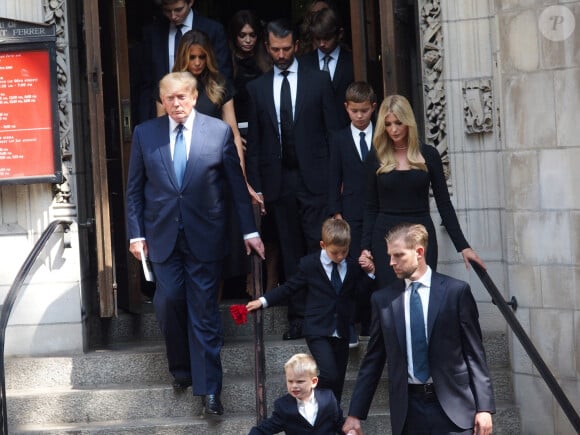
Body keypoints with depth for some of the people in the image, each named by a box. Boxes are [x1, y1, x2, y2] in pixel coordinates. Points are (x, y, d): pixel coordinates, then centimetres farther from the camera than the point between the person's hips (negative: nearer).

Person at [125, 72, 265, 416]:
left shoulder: (219, 131, 0)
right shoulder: (145, 134, 3)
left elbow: (237, 185, 3)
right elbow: (135, 189, 7)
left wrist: (249, 231, 2)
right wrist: (136, 233, 2)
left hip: (205, 235, -1)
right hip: (163, 234, 1)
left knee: (204, 310, 0)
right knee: (169, 300, -6)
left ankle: (208, 387, 5)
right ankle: (181, 369, 18)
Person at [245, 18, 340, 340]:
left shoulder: (319, 81, 5)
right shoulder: (258, 88, 10)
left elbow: (332, 130, 3)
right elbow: (254, 141, 10)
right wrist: (255, 185, 4)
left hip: (314, 177, -2)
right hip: (278, 179, 2)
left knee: (320, 247, -8)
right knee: (291, 253, 5)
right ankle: (298, 318, 9)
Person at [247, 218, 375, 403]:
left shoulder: (353, 267, 5)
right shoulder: (310, 264, -3)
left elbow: (357, 293, 0)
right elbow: (289, 288, 3)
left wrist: (369, 273, -9)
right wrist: (263, 301, -1)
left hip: (341, 333, 4)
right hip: (318, 332, -4)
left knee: (338, 382, 9)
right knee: (329, 376, -20)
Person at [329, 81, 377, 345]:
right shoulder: (339, 139, 7)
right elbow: (334, 178, 6)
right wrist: (335, 212, -2)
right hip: (351, 213, -1)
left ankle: (371, 325, 12)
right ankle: (348, 328, -6)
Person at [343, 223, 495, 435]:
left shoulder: (456, 291, 0)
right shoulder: (382, 299, 7)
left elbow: (474, 353, 1)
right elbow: (373, 360, 11)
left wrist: (484, 407, -5)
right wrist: (355, 414, 8)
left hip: (453, 407, -2)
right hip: (408, 408, 2)